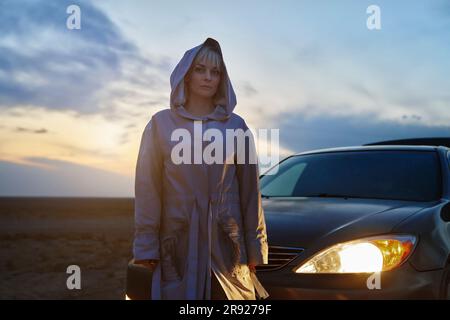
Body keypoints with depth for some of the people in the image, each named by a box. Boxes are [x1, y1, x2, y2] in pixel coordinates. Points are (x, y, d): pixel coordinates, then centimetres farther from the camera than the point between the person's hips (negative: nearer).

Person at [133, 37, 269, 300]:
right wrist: (147, 244, -4)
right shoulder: (162, 123, 5)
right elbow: (149, 188, 2)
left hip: (225, 242, 1)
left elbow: (249, 188, 6)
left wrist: (255, 247, 3)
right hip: (178, 243, 0)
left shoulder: (236, 126, 7)